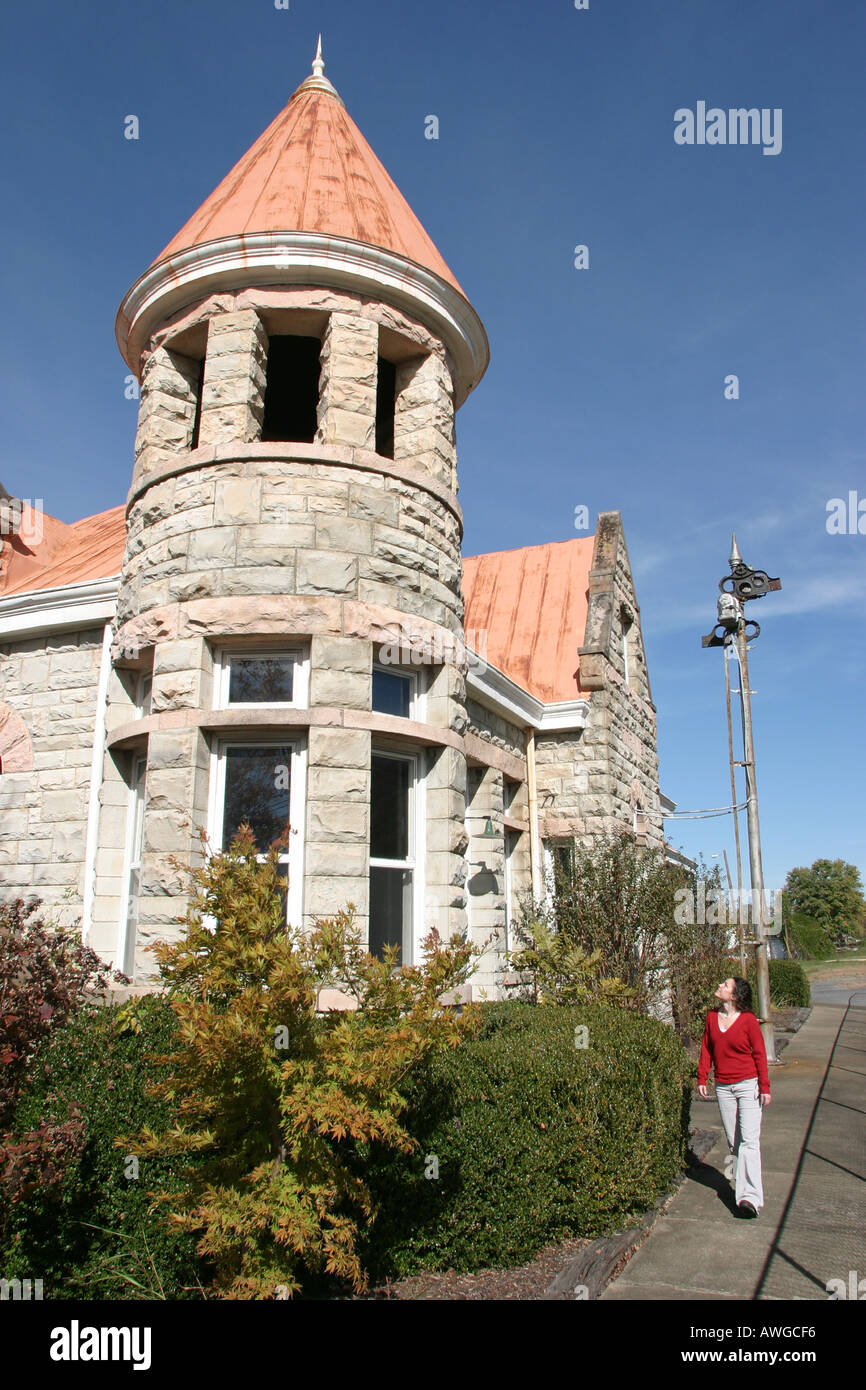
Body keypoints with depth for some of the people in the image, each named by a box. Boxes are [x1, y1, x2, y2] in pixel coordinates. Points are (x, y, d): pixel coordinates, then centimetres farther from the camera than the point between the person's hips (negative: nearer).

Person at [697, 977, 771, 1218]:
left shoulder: (748, 1020, -11)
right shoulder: (712, 1016, 3)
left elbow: (759, 1053, -6)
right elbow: (706, 1048, 9)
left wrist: (765, 1087, -6)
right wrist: (702, 1078, 6)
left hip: (748, 1085, -5)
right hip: (723, 1087, 5)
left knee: (749, 1140, -9)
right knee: (733, 1141, 12)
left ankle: (749, 1196, -13)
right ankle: (741, 1184, 26)